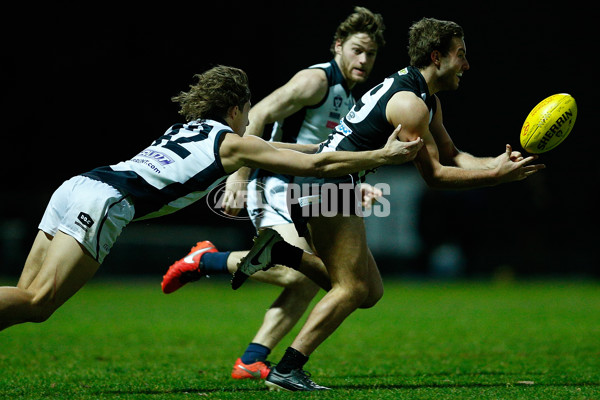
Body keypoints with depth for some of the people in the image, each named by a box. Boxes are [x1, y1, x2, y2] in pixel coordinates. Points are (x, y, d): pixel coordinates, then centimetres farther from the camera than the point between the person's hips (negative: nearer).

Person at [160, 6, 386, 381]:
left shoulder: (352, 102, 20)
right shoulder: (316, 79, -9)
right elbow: (256, 117, -17)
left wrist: (356, 188, 11)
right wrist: (238, 177, -23)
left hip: (302, 195, 10)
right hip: (275, 186, -10)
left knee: (310, 282, 1)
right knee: (296, 270, -27)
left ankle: (250, 362, 0)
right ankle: (206, 260, -11)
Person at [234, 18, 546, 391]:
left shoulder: (428, 100, 17)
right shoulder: (409, 103, -16)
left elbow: (452, 156, 18)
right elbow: (434, 174, -13)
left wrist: (497, 162, 1)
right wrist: (497, 176, -11)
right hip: (326, 186, -10)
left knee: (370, 291, 11)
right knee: (353, 289, -9)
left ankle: (280, 253, 7)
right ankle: (287, 371, -11)